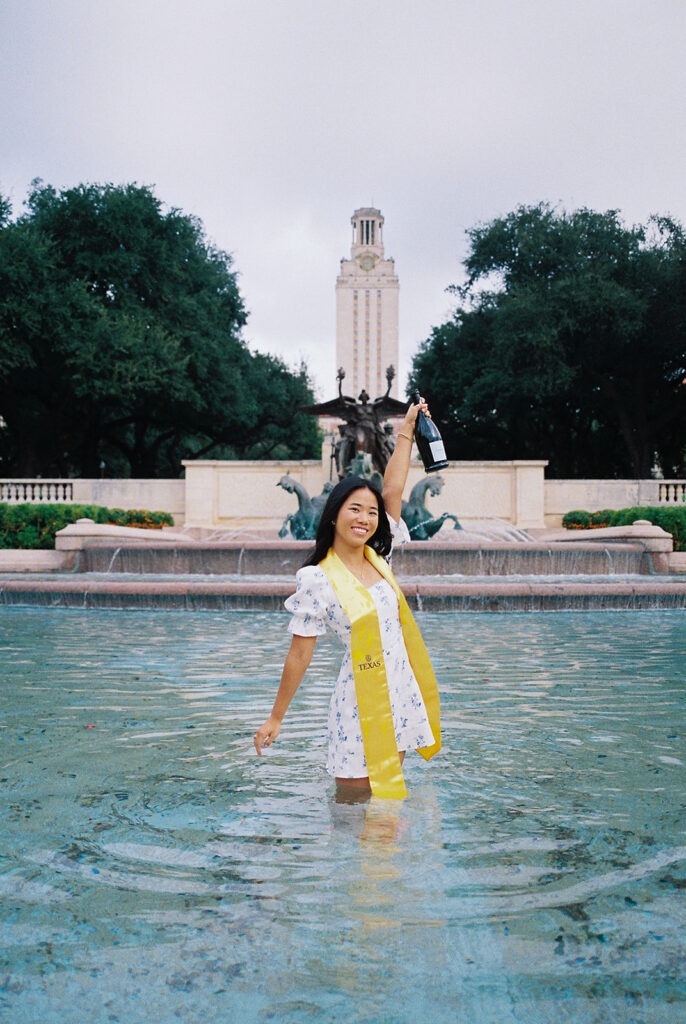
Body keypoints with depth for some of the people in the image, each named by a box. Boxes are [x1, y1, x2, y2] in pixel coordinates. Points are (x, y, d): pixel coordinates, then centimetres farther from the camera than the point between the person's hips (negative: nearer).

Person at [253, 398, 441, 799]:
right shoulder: (318, 580, -12)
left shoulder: (377, 557, 5)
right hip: (362, 701, -6)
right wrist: (276, 718, -4)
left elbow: (393, 490, 5)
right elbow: (299, 654, -8)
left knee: (389, 796, 14)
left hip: (401, 693, 6)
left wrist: (408, 429, 7)